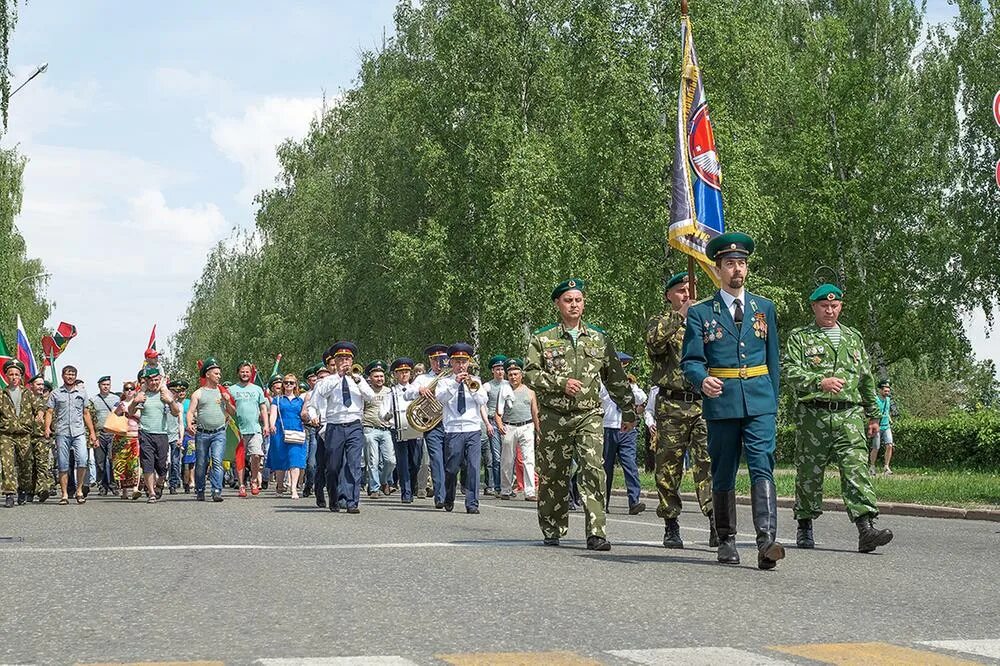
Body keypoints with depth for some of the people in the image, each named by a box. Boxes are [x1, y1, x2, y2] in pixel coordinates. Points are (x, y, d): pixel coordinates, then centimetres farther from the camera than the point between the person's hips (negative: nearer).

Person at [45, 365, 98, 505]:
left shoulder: (82, 393, 14)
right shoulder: (55, 393, 9)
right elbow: (49, 412, 6)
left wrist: (92, 432, 13)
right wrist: (47, 427, -11)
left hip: (79, 432, 1)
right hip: (62, 433, 0)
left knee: (82, 460, -16)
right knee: (63, 465, 0)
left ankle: (79, 490, -2)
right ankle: (64, 494, 4)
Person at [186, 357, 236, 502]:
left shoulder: (222, 392, 15)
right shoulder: (198, 394, 8)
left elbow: (233, 414, 16)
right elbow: (190, 412, 2)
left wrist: (227, 402, -1)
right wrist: (189, 424, -17)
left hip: (219, 433, 1)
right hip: (202, 434, -1)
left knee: (217, 461, -13)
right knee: (201, 464, 5)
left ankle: (217, 491, -17)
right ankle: (199, 492, 16)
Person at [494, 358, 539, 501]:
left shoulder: (529, 392, 15)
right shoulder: (504, 390, 11)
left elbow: (535, 413, 16)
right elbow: (497, 412, 8)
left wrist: (538, 431, 11)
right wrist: (499, 424, -10)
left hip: (527, 427, 0)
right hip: (509, 428, 0)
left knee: (529, 460, -9)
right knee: (507, 461, 5)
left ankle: (530, 493, -12)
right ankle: (506, 491, 17)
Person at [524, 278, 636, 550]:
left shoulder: (599, 339, 12)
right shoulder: (542, 338, 5)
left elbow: (617, 379, 15)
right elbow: (530, 374, -3)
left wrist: (628, 412, 13)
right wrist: (560, 383, -16)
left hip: (589, 416, 0)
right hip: (553, 417, 0)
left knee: (594, 471, -14)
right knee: (553, 475, 5)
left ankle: (596, 533, -16)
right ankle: (552, 531, 20)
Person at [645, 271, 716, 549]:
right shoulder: (660, 323, 8)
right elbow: (654, 341, -16)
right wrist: (679, 315, -17)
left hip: (704, 403, 1)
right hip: (671, 405, -1)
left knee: (708, 463, -13)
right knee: (668, 468, 3)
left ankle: (716, 523, -19)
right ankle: (671, 527, 14)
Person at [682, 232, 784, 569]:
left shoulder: (764, 308, 13)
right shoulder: (700, 312, 4)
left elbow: (773, 360, 16)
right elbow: (690, 360, -1)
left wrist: (772, 402, 12)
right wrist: (703, 381, -23)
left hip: (760, 402, 1)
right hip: (721, 402, -1)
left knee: (762, 469, -12)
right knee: (723, 475, 7)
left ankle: (767, 542, -21)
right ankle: (726, 541, 18)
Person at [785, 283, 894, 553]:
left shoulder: (853, 338, 19)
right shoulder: (799, 337, 6)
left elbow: (867, 379, 23)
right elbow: (791, 371, -8)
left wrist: (873, 415, 21)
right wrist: (820, 382, -24)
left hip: (849, 414, 2)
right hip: (813, 415, -2)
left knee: (857, 468, -11)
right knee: (809, 473, 4)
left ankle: (866, 529, -21)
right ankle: (805, 526, 21)